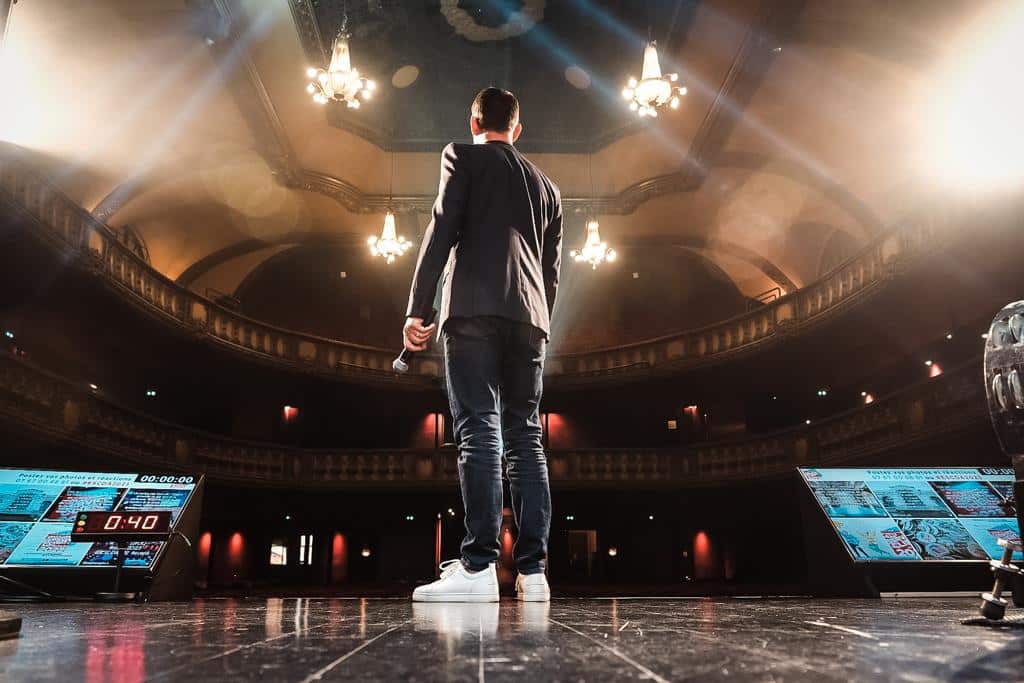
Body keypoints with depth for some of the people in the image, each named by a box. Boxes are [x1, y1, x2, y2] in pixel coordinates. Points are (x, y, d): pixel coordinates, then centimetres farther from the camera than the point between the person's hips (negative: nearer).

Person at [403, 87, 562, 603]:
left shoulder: (462, 156, 12)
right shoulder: (546, 185, 27)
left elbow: (442, 230, -3)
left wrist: (417, 309, -6)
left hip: (474, 310, -5)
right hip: (529, 317, 5)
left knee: (480, 431, -12)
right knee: (525, 437, 2)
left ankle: (478, 567, -17)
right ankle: (532, 571, -1)